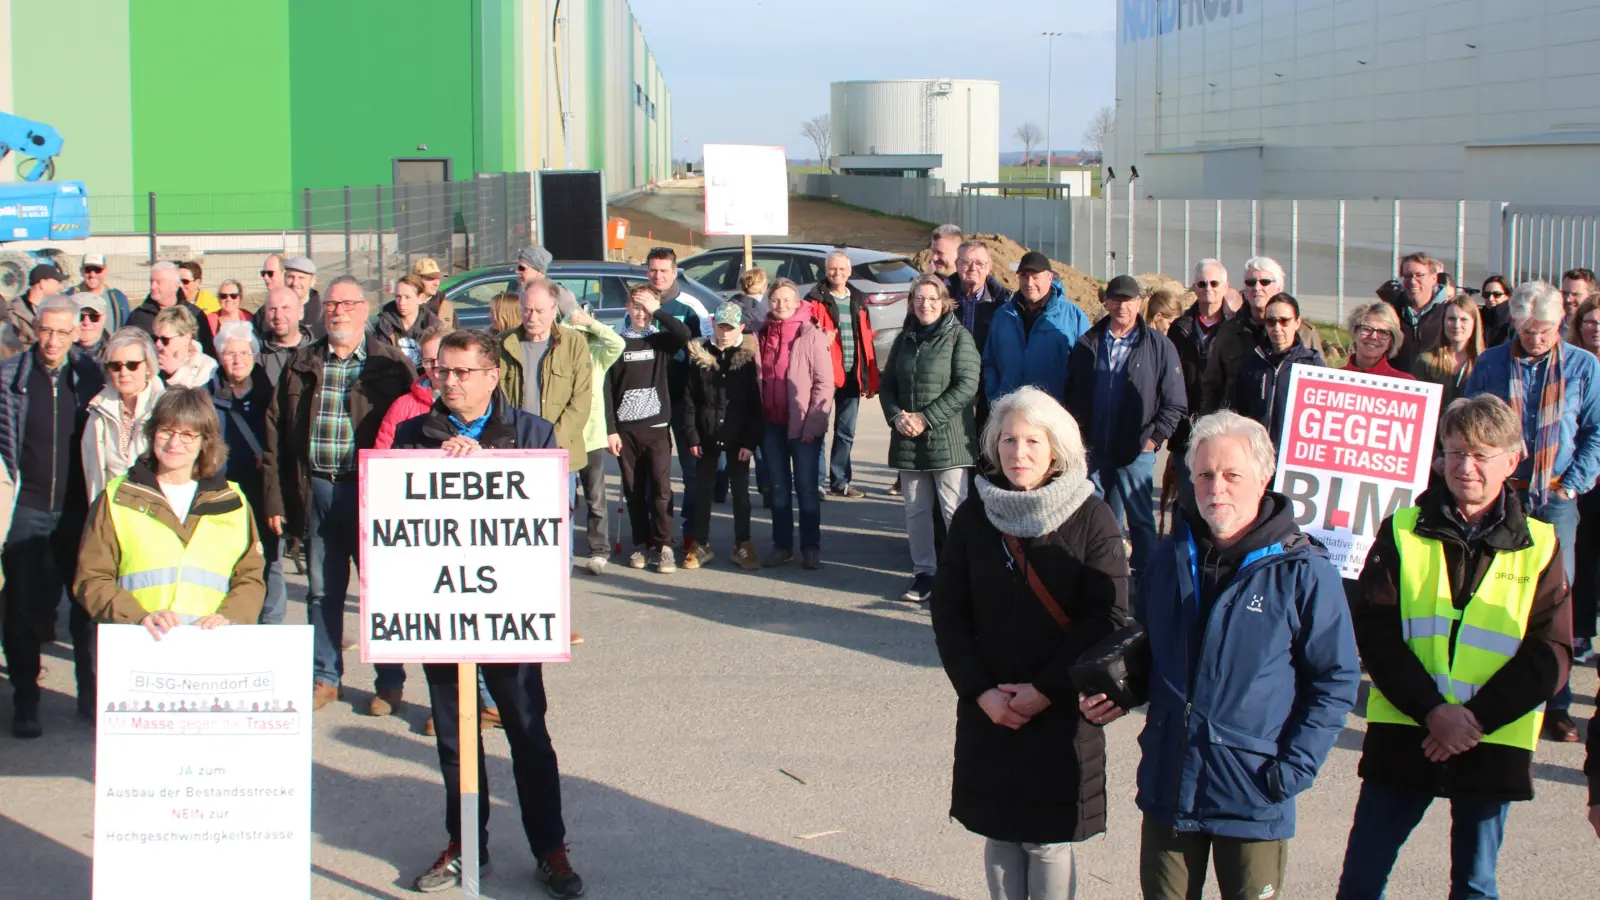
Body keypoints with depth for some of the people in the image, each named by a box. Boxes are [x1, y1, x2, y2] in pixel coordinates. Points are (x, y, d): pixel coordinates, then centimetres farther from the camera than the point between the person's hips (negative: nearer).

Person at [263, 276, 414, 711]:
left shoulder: (391, 365, -1)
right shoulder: (302, 364, 9)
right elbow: (276, 431, 8)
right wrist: (275, 499, 3)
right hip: (317, 490, 3)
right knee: (321, 590, 10)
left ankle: (391, 681, 16)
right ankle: (324, 677, 22)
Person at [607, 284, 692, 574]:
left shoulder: (661, 340, 6)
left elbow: (684, 334, -17)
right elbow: (607, 389, 3)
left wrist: (657, 311, -11)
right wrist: (610, 430, -4)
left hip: (656, 427, -1)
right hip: (625, 429, 1)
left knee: (660, 489, -6)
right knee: (634, 491, 6)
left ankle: (663, 547, -3)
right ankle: (642, 545, 14)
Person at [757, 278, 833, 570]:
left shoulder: (811, 335, -6)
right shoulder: (761, 336, 7)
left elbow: (824, 382, -8)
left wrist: (813, 422, -14)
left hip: (803, 423, -4)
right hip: (771, 424, 4)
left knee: (807, 487, 2)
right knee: (779, 487, 11)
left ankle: (811, 547, 11)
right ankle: (782, 546, 19)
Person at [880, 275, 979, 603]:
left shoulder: (959, 337, -4)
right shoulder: (904, 339, 14)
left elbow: (967, 385, -13)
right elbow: (887, 383, 16)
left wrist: (926, 418, -15)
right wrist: (896, 415, -4)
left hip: (948, 439, -5)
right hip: (908, 440, 5)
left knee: (954, 510, -6)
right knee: (916, 510, 10)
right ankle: (923, 572, 19)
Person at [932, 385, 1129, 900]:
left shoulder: (1091, 518, -6)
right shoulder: (973, 518, 1)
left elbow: (1108, 617, -9)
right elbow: (948, 613, 3)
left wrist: (1046, 691, -13)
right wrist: (981, 692, -8)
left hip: (1062, 713, -3)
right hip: (988, 711, 3)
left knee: (1049, 839, 2)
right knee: (999, 833, 11)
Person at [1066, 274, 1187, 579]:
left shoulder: (1159, 346, -2)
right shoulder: (1088, 344, 7)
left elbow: (1175, 404, -1)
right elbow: (1072, 394, 15)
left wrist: (1154, 437, -7)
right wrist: (1079, 432, 6)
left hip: (1136, 452, -3)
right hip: (1095, 451, 3)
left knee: (1140, 519, 3)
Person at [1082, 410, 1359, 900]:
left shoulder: (1303, 571, -10)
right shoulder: (1172, 556, 5)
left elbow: (1337, 679, -5)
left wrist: (1291, 770, -12)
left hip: (1253, 797, -4)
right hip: (1167, 786, 4)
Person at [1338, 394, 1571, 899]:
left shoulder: (1539, 548, 2)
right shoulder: (1403, 532, 2)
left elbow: (1550, 654, -2)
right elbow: (1374, 630, -5)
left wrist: (1476, 718, -14)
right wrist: (1432, 709, -17)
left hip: (1492, 744, 0)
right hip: (1403, 737, 0)